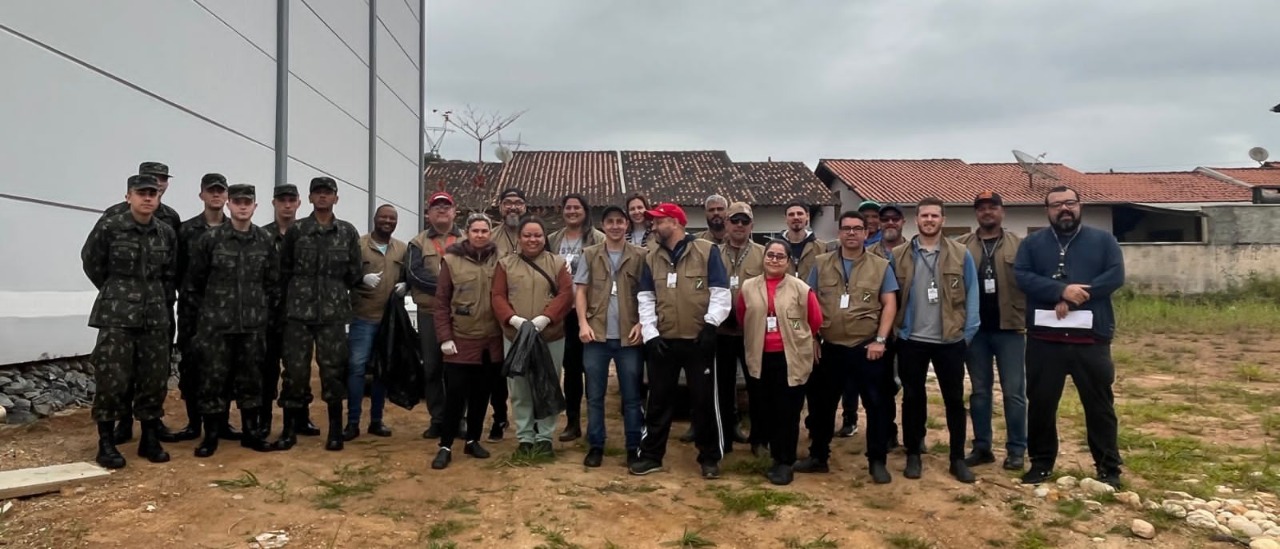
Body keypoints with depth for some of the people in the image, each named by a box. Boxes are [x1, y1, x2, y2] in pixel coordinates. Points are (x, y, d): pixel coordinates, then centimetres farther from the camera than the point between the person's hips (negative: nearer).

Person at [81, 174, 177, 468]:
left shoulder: (167, 232, 4)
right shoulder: (109, 227, -6)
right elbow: (91, 262, 6)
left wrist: (158, 298, 13)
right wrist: (116, 292, 11)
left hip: (155, 316, 4)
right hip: (116, 315, -4)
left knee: (155, 378, 6)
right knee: (112, 378, -4)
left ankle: (150, 439, 18)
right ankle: (106, 443, 8)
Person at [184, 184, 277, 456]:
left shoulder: (265, 240, 4)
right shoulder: (209, 239, -4)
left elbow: (273, 281, 11)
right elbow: (193, 281, 1)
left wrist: (262, 309, 7)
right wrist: (207, 310, 3)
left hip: (254, 324, 2)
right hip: (216, 323, -2)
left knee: (251, 378, 10)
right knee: (213, 378, 2)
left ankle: (250, 431, 21)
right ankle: (210, 435, 14)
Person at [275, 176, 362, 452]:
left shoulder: (348, 232, 6)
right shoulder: (296, 230, 4)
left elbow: (353, 274, 10)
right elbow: (283, 271, 7)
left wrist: (335, 292, 7)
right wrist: (298, 294, 5)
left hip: (333, 313, 1)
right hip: (298, 312, 0)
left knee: (333, 369, 4)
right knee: (295, 369, 1)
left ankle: (335, 430, 15)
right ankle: (289, 429, 13)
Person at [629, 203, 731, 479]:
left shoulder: (707, 251, -4)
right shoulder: (652, 257, 9)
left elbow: (720, 293, -6)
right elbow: (646, 298, 8)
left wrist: (710, 325, -16)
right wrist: (650, 333, -3)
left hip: (699, 340, -3)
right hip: (662, 341, 4)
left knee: (704, 399, 5)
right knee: (659, 399, 10)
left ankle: (709, 457, 19)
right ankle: (651, 455, 21)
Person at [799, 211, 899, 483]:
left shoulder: (881, 266, 2)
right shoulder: (821, 264, 5)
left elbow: (889, 305, -2)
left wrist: (880, 340, -10)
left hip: (867, 348, -2)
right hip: (830, 348, 2)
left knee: (876, 405, 4)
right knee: (822, 404, 10)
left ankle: (877, 461, 16)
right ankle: (818, 456, 25)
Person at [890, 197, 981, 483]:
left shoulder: (961, 254, 0)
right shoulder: (898, 256, 0)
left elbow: (971, 294, 1)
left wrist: (969, 332, -5)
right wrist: (894, 328, -1)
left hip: (950, 340, 0)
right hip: (911, 340, 0)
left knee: (955, 399, 8)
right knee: (913, 398, 9)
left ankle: (958, 458, 20)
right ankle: (913, 455, 21)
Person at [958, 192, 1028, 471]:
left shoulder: (1019, 245, 4)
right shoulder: (961, 246, 6)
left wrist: (1029, 317, -12)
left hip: (1009, 327, -1)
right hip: (974, 328, 2)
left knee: (1013, 392, 3)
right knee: (979, 391, 10)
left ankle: (1016, 450, 13)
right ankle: (982, 446, 19)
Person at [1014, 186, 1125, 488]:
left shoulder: (1103, 240, 8)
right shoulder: (1032, 243, 9)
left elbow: (1116, 275, -5)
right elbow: (1022, 276, -6)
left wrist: (1073, 299, -15)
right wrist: (1062, 290, -19)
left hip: (1091, 339, -1)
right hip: (1044, 340, 1)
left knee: (1100, 405, 7)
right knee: (1041, 403, 7)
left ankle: (1108, 468, 19)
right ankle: (1041, 463, 21)